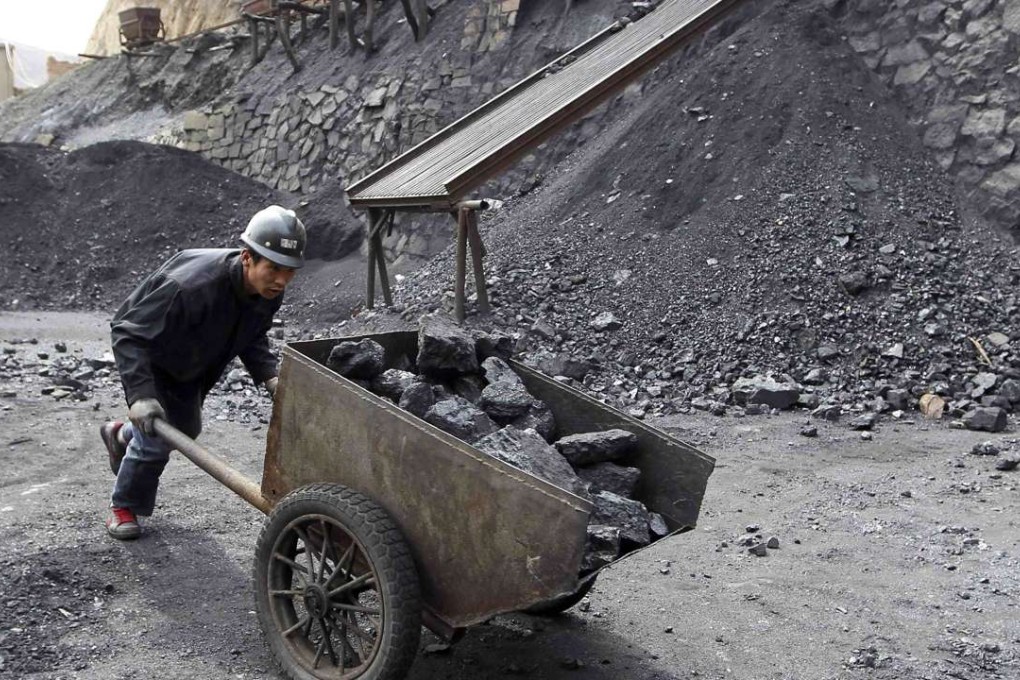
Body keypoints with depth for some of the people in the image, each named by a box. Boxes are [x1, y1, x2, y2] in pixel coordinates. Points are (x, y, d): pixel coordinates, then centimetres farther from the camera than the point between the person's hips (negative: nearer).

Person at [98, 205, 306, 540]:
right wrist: (140, 394, -48)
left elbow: (253, 338, -5)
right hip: (146, 352, -7)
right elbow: (128, 333, -40)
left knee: (186, 428, 21)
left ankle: (120, 435, 53)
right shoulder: (191, 286, -45)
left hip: (191, 364, 7)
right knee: (155, 439, -8)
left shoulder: (268, 291, -23)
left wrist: (269, 375, -23)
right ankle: (125, 506, 21)